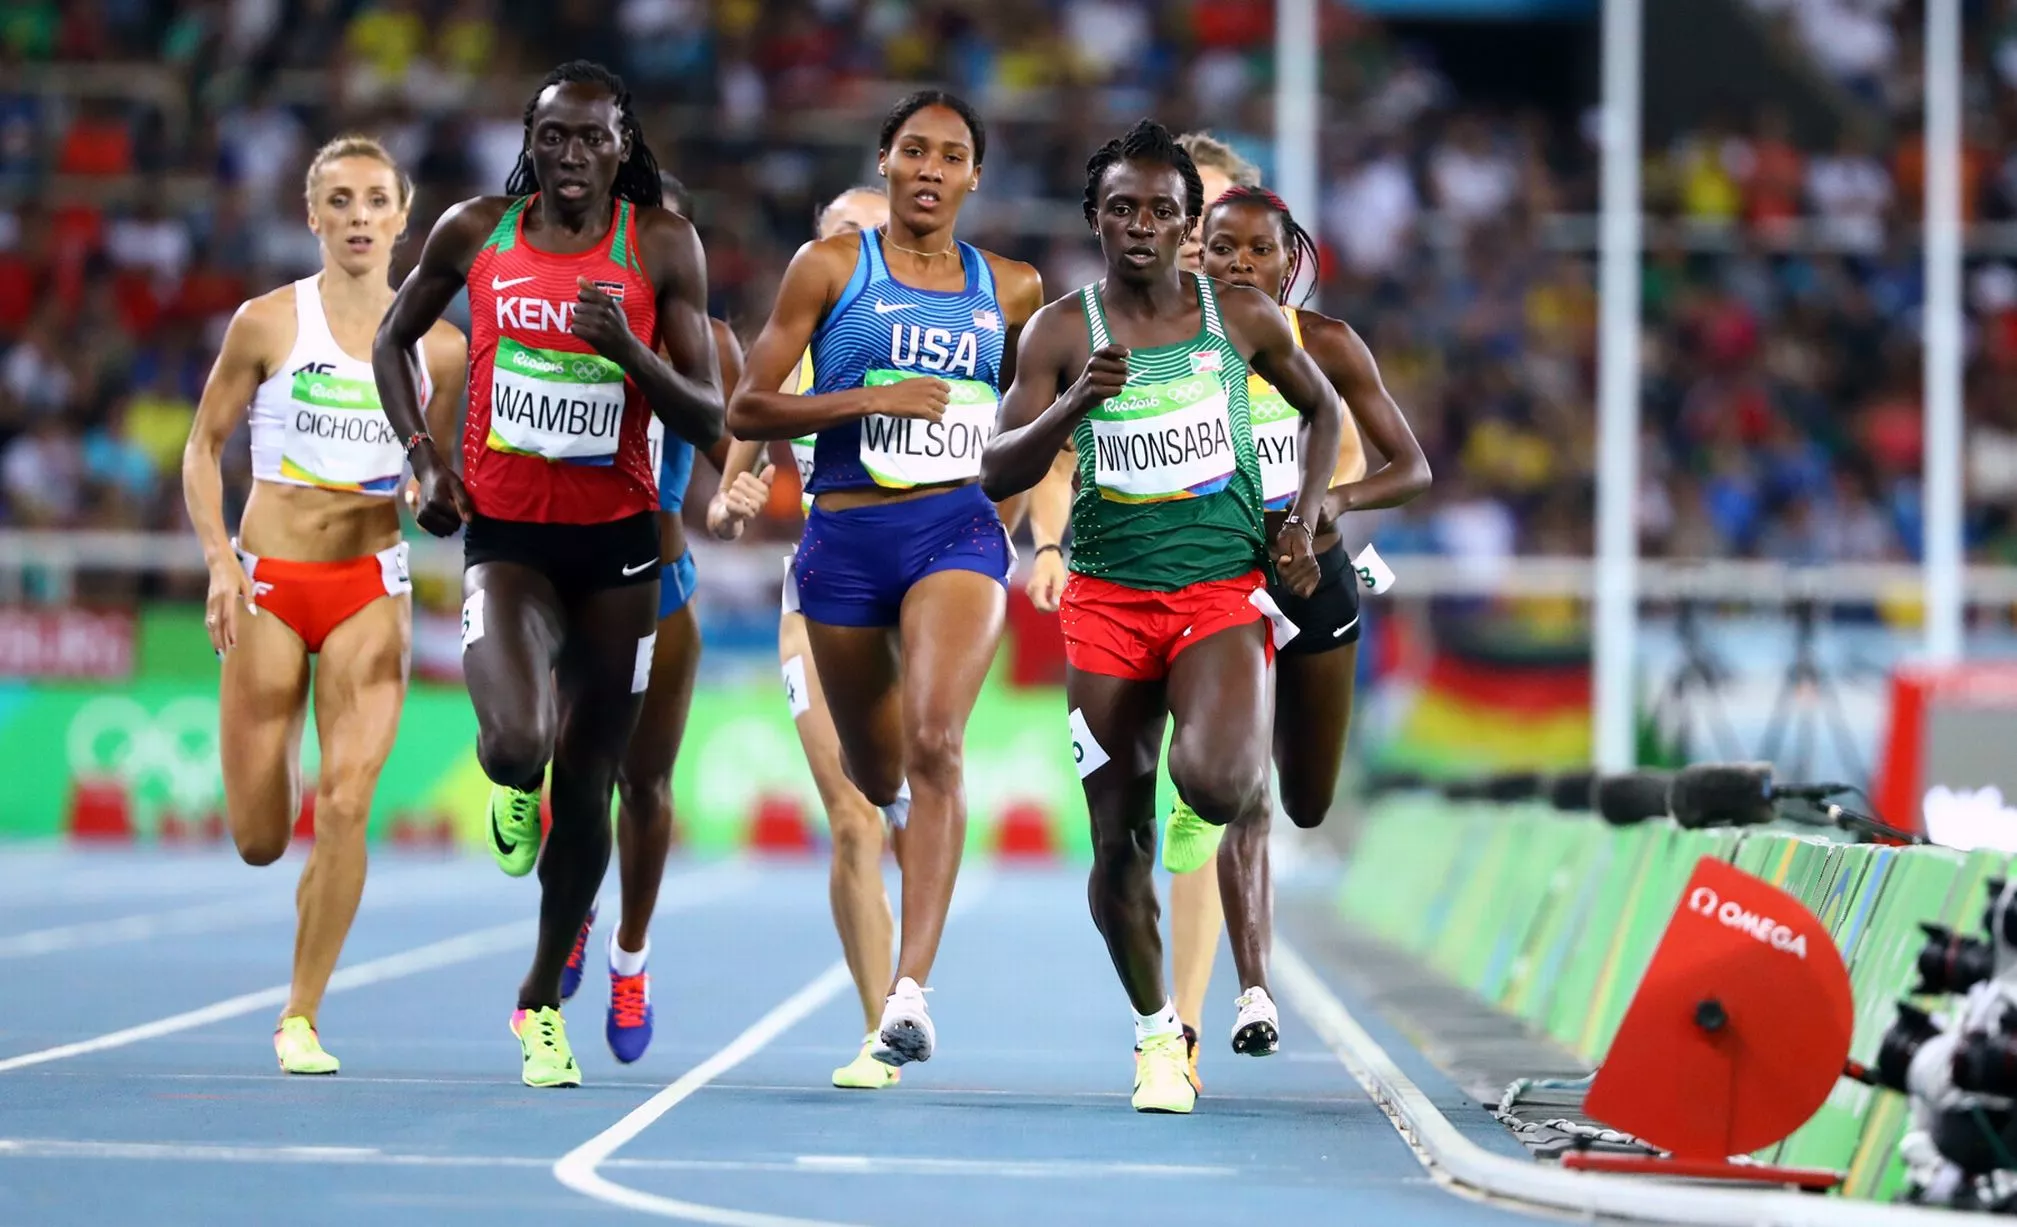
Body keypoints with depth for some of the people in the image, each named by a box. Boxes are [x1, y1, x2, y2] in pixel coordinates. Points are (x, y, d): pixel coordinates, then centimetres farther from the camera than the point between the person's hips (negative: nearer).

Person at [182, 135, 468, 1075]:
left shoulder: (438, 346, 3)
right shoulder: (268, 322, -3)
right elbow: (203, 447, 3)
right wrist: (219, 557, -10)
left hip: (371, 586, 1)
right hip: (269, 582, -1)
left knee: (347, 806, -14)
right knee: (259, 842, 1)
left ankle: (301, 1018, 0)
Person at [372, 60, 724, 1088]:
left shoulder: (661, 245, -3)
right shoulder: (475, 232, 0)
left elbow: (707, 420, -4)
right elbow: (392, 340, 16)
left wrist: (628, 350, -22)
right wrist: (421, 455, 2)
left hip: (616, 539, 1)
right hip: (504, 532, -1)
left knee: (586, 780, 7)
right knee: (515, 748, -24)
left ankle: (543, 1001, 26)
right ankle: (511, 793, 17)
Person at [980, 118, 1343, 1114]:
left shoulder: (1242, 318, 2)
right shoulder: (1061, 333, -1)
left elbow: (1322, 407, 19)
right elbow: (997, 476, -5)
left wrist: (1303, 522, 5)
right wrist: (1073, 407, -23)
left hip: (1222, 586, -1)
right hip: (1108, 593, 1)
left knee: (1214, 781, -27)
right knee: (1119, 840, 0)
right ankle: (1156, 1031, 19)